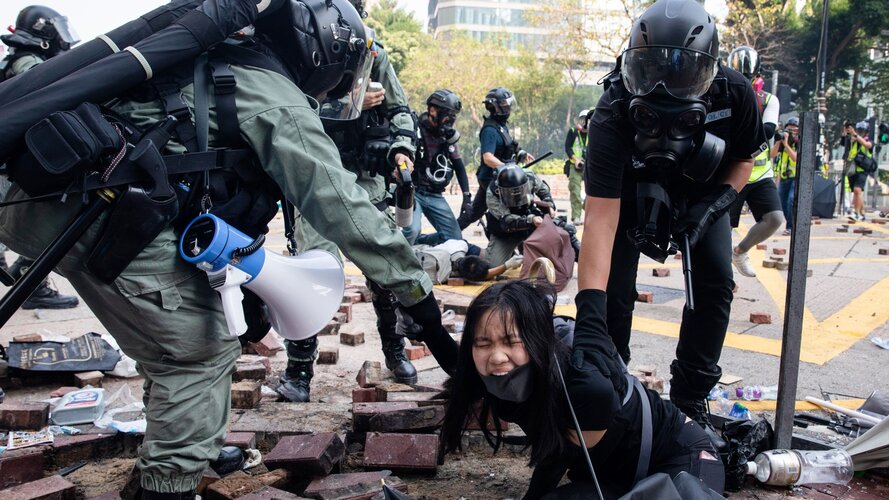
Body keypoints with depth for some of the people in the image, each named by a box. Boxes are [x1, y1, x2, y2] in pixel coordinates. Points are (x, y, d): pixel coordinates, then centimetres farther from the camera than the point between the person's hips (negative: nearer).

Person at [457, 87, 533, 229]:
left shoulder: (501, 125, 12)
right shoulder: (490, 130, -20)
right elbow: (488, 158, -30)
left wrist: (520, 155, 13)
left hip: (488, 178, 10)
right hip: (492, 179, -10)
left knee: (474, 211, 17)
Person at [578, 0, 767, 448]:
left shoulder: (733, 94, -32)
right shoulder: (614, 113, -40)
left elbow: (745, 158, -8)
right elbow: (601, 214, -46)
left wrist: (712, 206, -27)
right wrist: (588, 310, -52)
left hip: (701, 190, 2)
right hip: (633, 189, -2)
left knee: (715, 282, -11)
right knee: (615, 287, -15)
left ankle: (690, 399, 5)